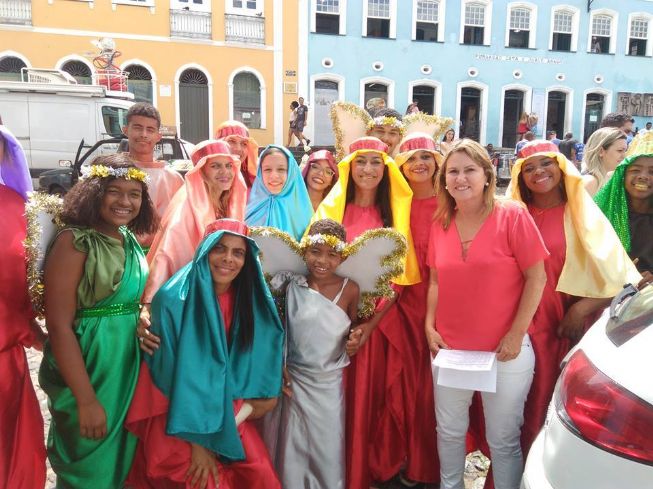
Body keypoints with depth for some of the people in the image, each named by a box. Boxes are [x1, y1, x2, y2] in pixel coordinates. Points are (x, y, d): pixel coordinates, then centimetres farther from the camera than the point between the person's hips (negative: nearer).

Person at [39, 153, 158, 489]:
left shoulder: (130, 240, 4)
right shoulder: (74, 241, -17)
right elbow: (59, 326, -21)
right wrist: (86, 399, -21)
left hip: (129, 362, 7)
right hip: (88, 365, -7)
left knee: (122, 461, 22)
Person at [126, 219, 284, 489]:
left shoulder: (249, 301, -6)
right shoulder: (174, 299, -18)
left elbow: (252, 368, 3)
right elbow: (172, 374, -16)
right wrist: (197, 441, -15)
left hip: (228, 415, 4)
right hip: (177, 420, -4)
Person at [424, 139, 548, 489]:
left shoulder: (512, 216, -11)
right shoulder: (440, 224, 3)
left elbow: (537, 278, -10)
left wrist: (516, 335, -13)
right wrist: (430, 325, -1)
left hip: (504, 350, -4)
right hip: (449, 349, 4)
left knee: (503, 439, 12)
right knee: (449, 431, 19)